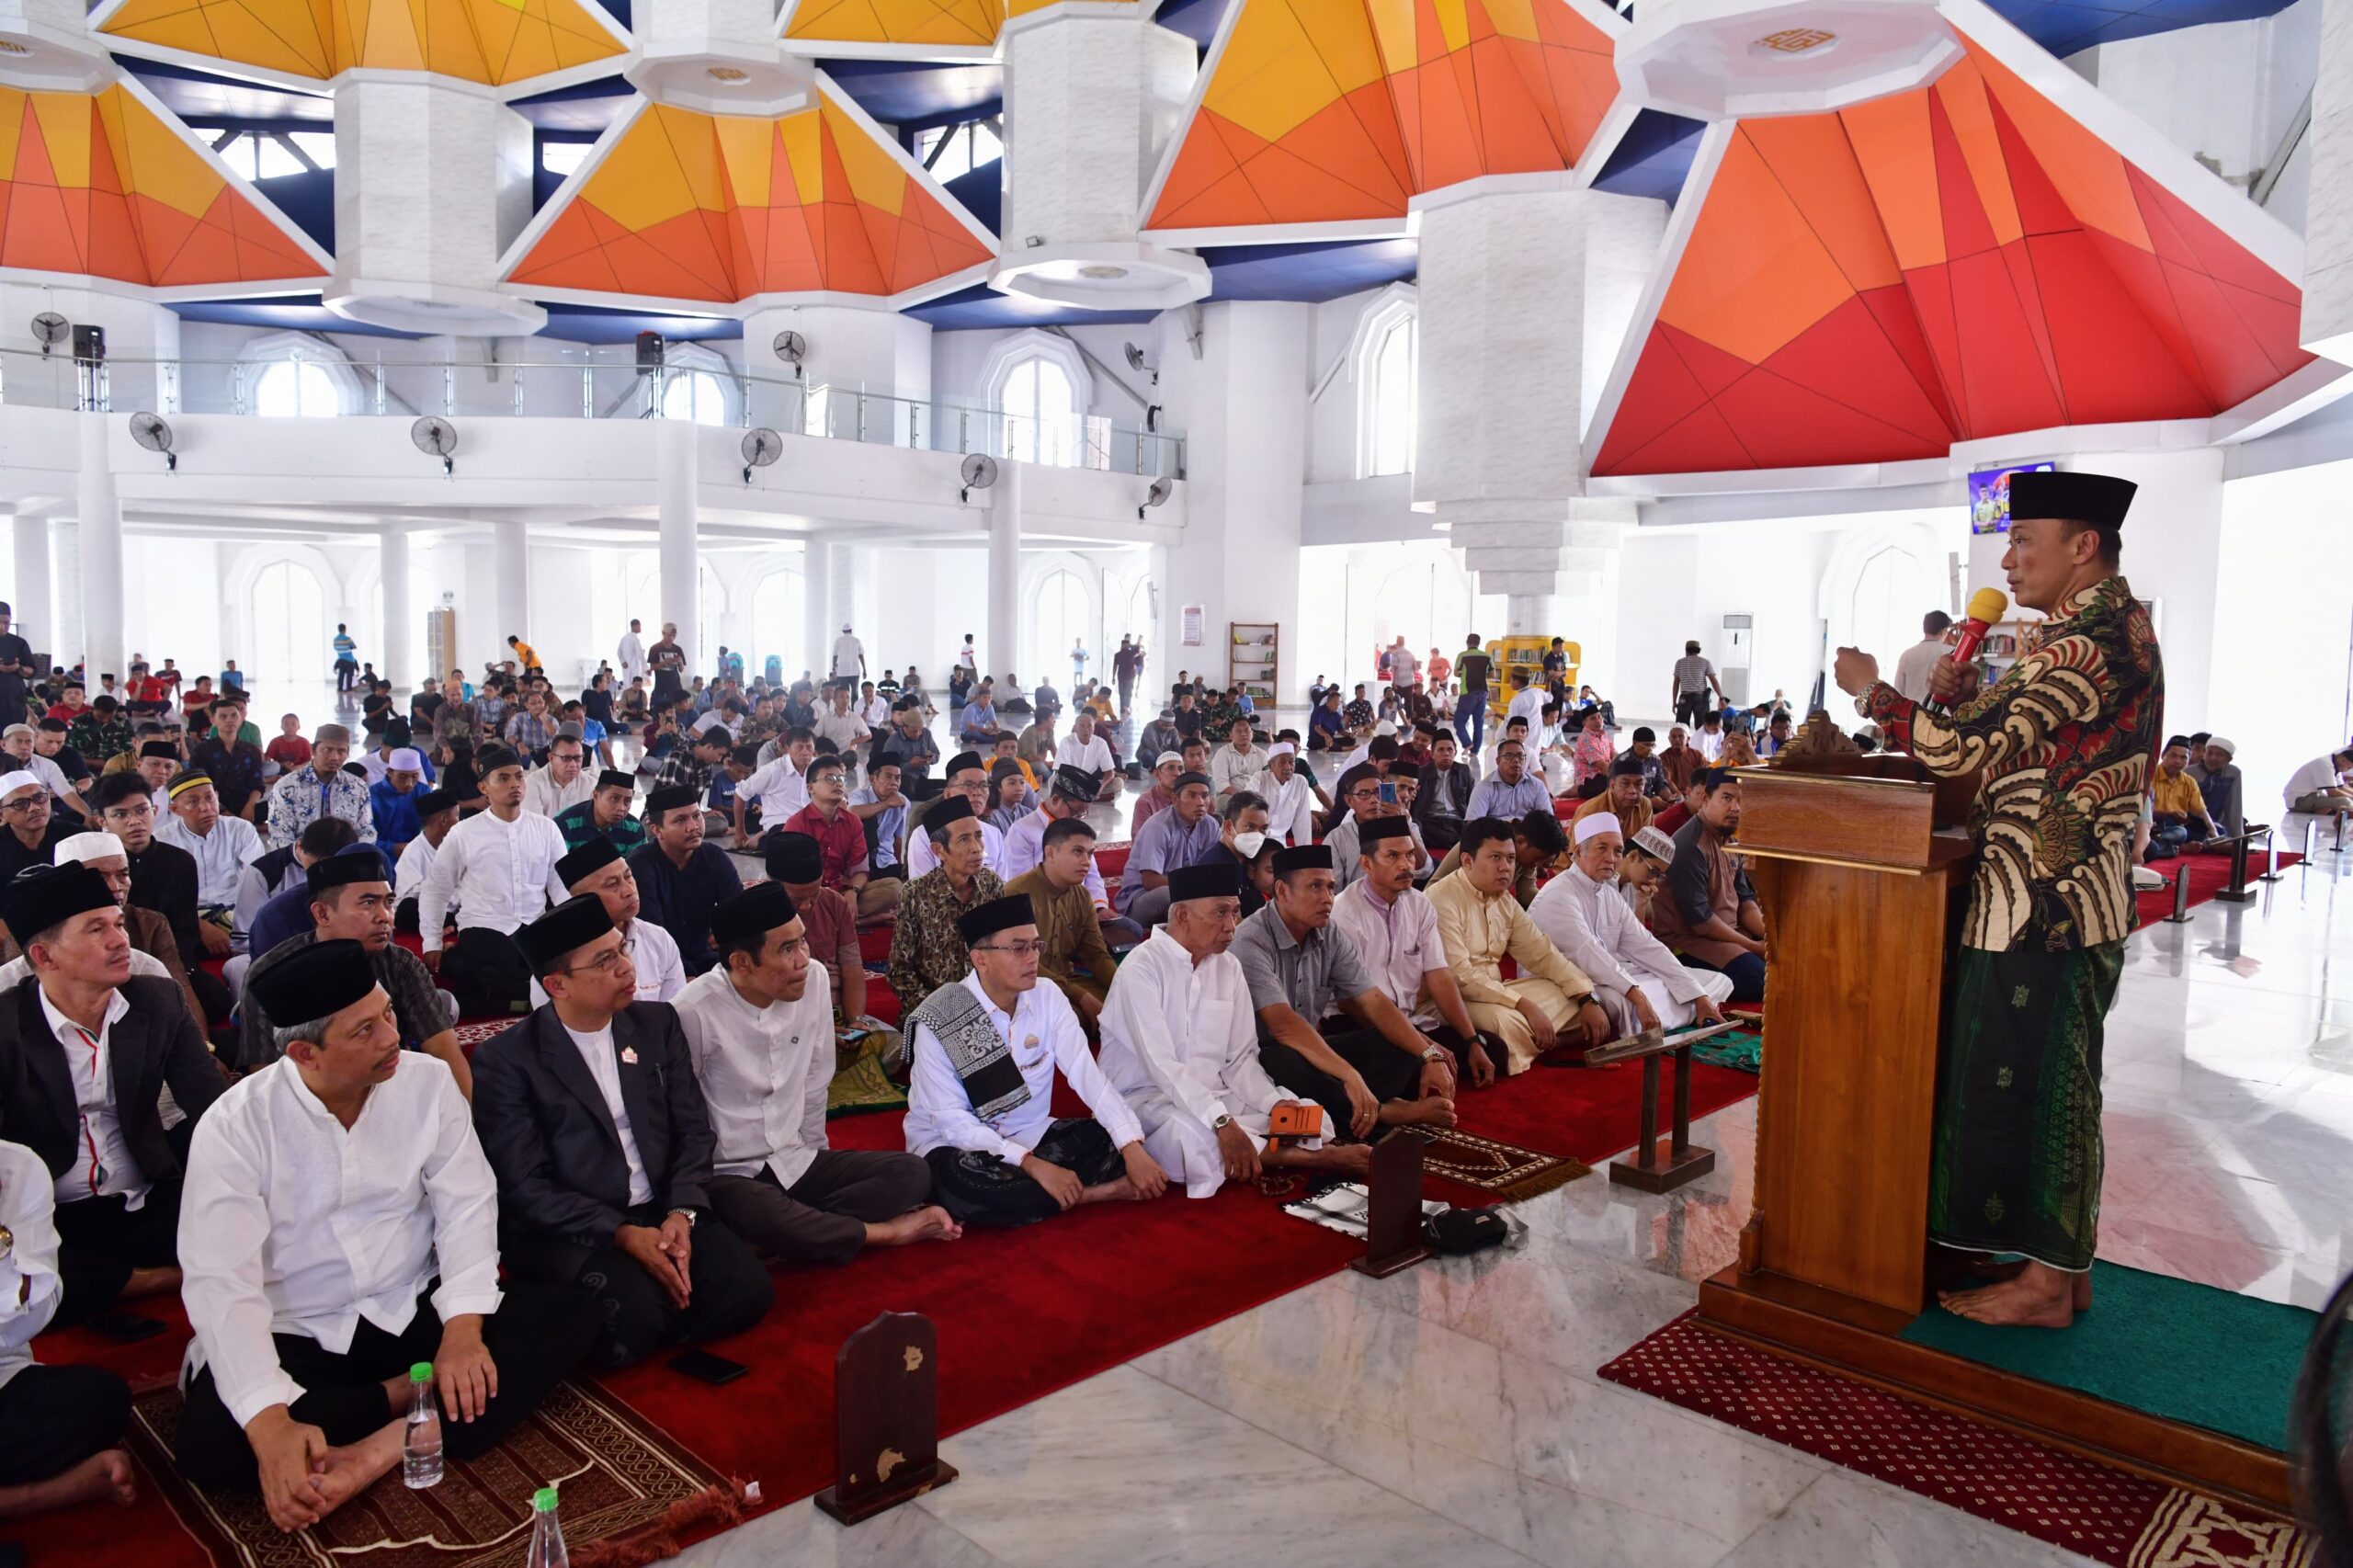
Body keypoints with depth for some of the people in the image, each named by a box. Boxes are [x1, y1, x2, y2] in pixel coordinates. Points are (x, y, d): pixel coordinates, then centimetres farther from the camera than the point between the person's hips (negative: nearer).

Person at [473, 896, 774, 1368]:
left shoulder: (657, 1023, 7)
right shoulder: (505, 1061, -6)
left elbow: (694, 1129, 7)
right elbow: (525, 1186, -10)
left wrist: (681, 1213, -11)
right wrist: (623, 1235, -20)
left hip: (662, 1212, 4)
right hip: (566, 1232, -4)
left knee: (747, 1290, -20)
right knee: (638, 1311, -32)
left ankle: (642, 1328, 4)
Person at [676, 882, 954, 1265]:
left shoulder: (815, 980, -5)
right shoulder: (696, 1011, -19)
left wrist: (812, 1153, 11)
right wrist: (695, 1184, -6)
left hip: (797, 1162, 5)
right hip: (729, 1175, -5)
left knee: (911, 1173, -11)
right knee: (759, 1216, -38)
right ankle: (882, 1231, -14)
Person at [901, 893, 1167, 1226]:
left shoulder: (1047, 997, -7)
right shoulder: (937, 1020, -20)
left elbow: (1088, 1075, -14)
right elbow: (953, 1121, -22)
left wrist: (1134, 1149, -27)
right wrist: (1032, 1164, -32)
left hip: (1028, 1135, 4)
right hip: (956, 1143, -3)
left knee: (1116, 1140, -18)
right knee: (961, 1181, -38)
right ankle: (1094, 1192, -21)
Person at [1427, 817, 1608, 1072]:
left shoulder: (1505, 900, 8)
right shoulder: (1441, 900, -19)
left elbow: (1542, 953, 7)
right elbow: (1459, 977, -26)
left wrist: (1588, 1000, -6)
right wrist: (1524, 1005, -29)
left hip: (1496, 993, 9)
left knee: (1576, 996, 1)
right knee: (1507, 1021, -35)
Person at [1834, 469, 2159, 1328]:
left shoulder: (2089, 641, -18)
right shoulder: (2118, 628, 15)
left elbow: (1965, 746, -23)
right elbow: (2016, 745, 16)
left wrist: (1871, 691, -10)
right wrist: (1962, 692, 2)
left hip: (2043, 904, -10)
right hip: (2071, 900, 10)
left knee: (2028, 1081, -1)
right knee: (2052, 1083, 16)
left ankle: (2045, 1284, 10)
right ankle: (2063, 1265, 27)